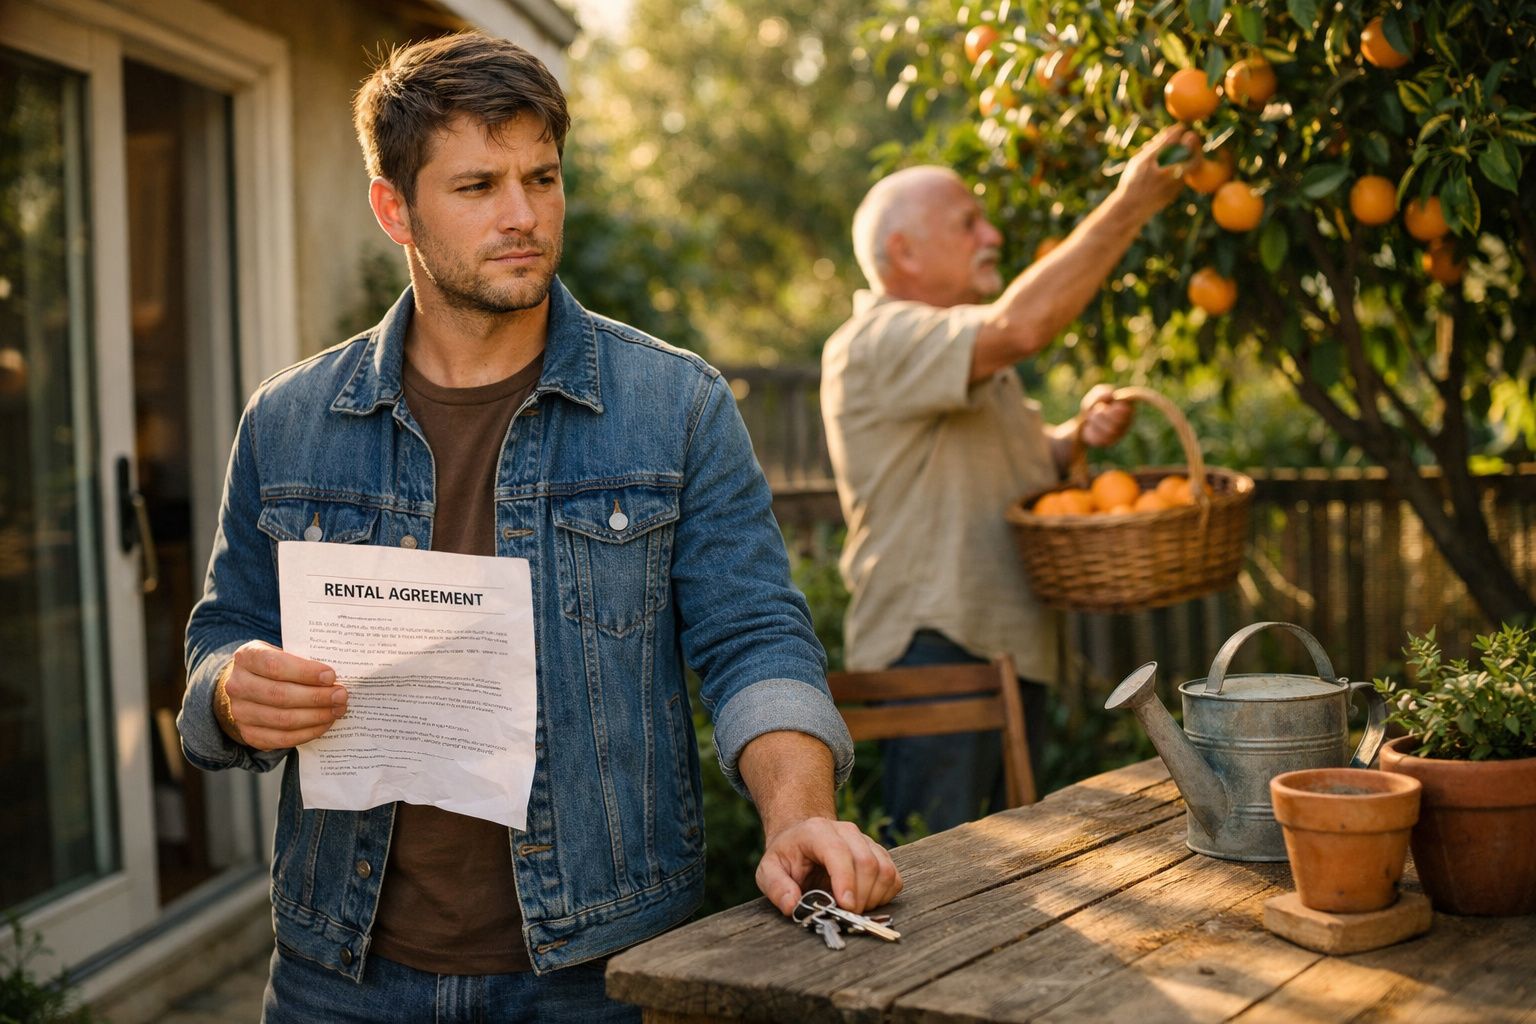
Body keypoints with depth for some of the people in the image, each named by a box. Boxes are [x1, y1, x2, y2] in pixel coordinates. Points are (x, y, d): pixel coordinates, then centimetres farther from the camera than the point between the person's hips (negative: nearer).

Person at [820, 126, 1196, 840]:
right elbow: (1019, 327, -30)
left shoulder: (974, 358, 20)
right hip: (931, 649, -10)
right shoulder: (872, 344, -14)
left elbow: (1026, 465, 28)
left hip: (1011, 647, 10)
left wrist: (1079, 434, 4)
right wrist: (1126, 208, -24)